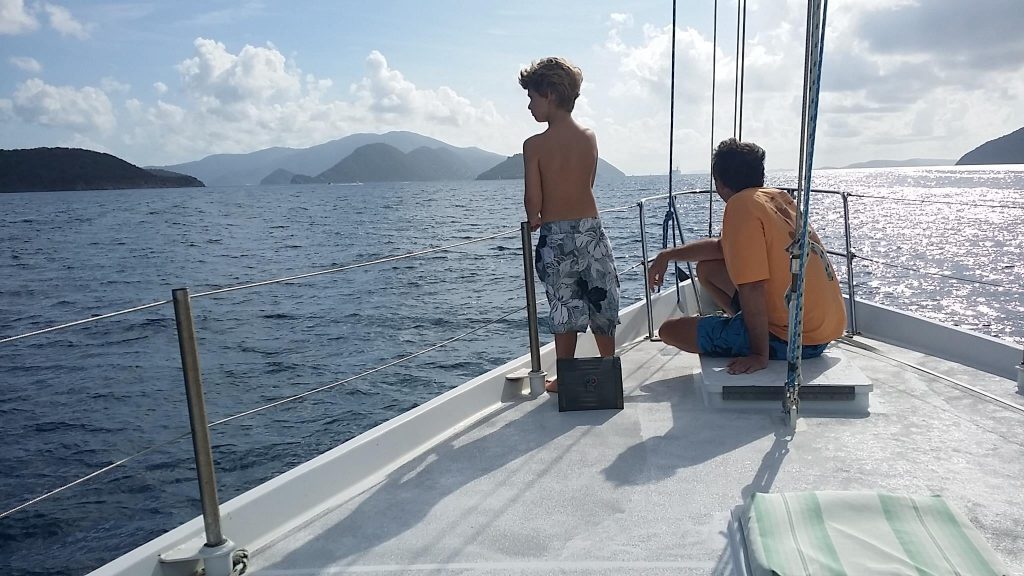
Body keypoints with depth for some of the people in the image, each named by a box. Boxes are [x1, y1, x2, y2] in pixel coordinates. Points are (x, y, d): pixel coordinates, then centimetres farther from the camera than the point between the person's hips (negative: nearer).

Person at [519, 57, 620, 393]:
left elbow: (533, 200, -11)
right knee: (602, 305, 14)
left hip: (555, 238, -3)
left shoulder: (534, 145, -10)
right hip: (592, 231, 3)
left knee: (565, 311, 8)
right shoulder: (590, 137, 2)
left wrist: (534, 221, 11)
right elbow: (586, 185, 9)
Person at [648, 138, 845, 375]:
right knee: (707, 269, 19)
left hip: (793, 339, -9)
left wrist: (760, 355, -19)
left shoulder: (741, 205, -16)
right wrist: (668, 254, 24)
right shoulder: (778, 197, 11)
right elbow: (724, 247, 25)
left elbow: (751, 288, -23)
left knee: (669, 330, 0)